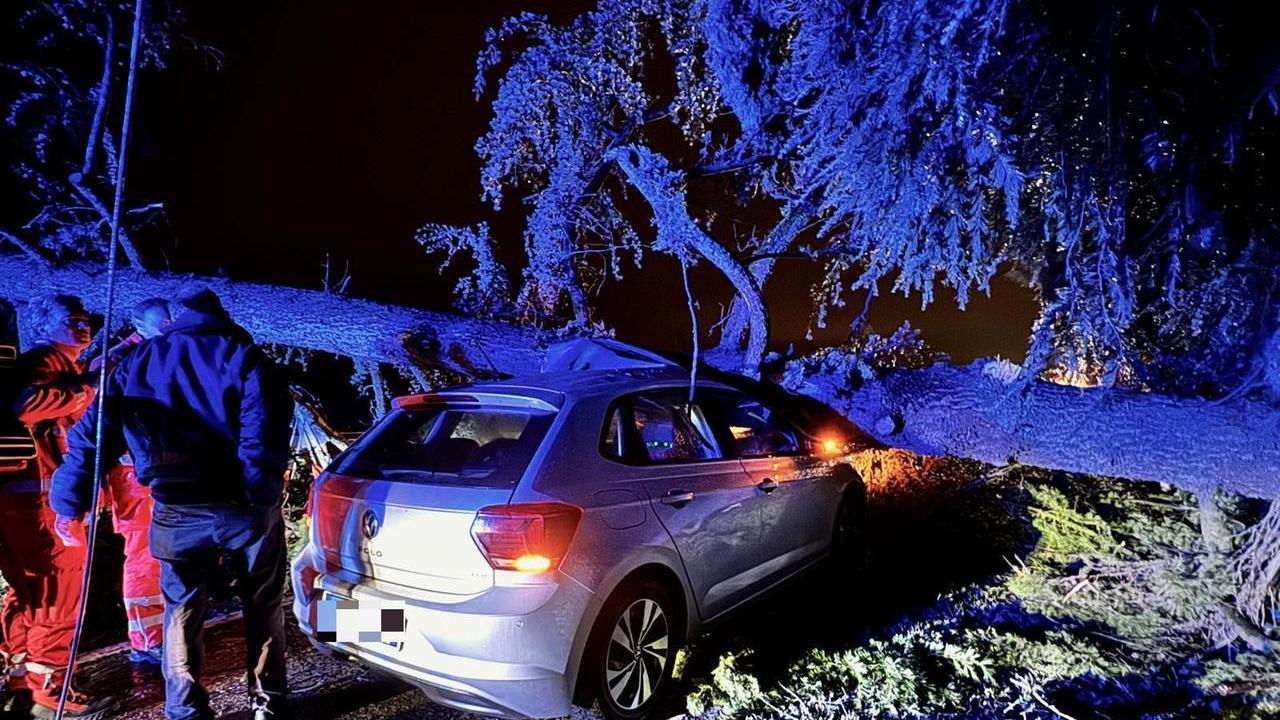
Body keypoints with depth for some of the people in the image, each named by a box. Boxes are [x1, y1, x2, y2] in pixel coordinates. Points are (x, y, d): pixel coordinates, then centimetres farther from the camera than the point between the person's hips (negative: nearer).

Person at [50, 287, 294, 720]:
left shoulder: (137, 362, 14)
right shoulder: (245, 356, 3)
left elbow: (95, 432, 6)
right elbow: (264, 433, -12)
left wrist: (70, 502, 6)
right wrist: (264, 495, -15)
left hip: (177, 509, 2)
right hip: (244, 505, -2)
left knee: (181, 614, 16)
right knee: (264, 607, 14)